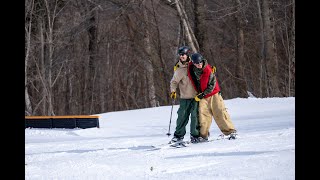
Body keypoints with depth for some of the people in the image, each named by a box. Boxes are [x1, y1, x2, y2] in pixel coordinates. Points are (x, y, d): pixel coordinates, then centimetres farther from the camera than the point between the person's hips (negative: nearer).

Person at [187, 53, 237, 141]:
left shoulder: (209, 70, -18)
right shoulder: (191, 70, -7)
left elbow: (212, 85, -15)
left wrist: (202, 95, -17)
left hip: (213, 94, -3)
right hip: (202, 97, 3)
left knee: (220, 113, -5)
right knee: (203, 114, -9)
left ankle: (230, 131, -1)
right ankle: (204, 135, -4)